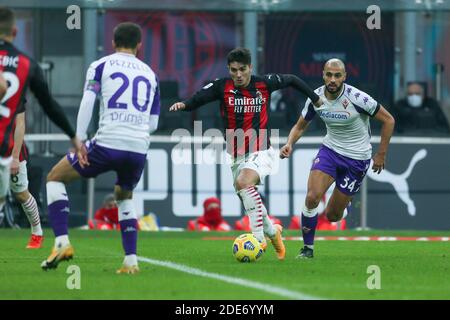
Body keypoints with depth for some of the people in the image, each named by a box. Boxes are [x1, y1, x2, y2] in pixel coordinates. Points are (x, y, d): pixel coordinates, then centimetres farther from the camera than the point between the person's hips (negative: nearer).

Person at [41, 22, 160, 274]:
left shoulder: (100, 66, 9)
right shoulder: (150, 74, 19)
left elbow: (87, 102, -6)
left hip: (107, 144, -4)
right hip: (139, 149, 4)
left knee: (55, 178, 16)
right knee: (124, 197, 31)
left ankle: (62, 242, 0)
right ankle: (131, 261, 17)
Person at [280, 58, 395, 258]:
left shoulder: (357, 98, -23)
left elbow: (388, 121, -11)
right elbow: (300, 126, 7)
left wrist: (381, 154, -8)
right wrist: (289, 144, -13)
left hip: (357, 158, -3)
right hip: (330, 150, 3)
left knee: (332, 216, 1)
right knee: (312, 197, -21)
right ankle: (308, 248, -3)